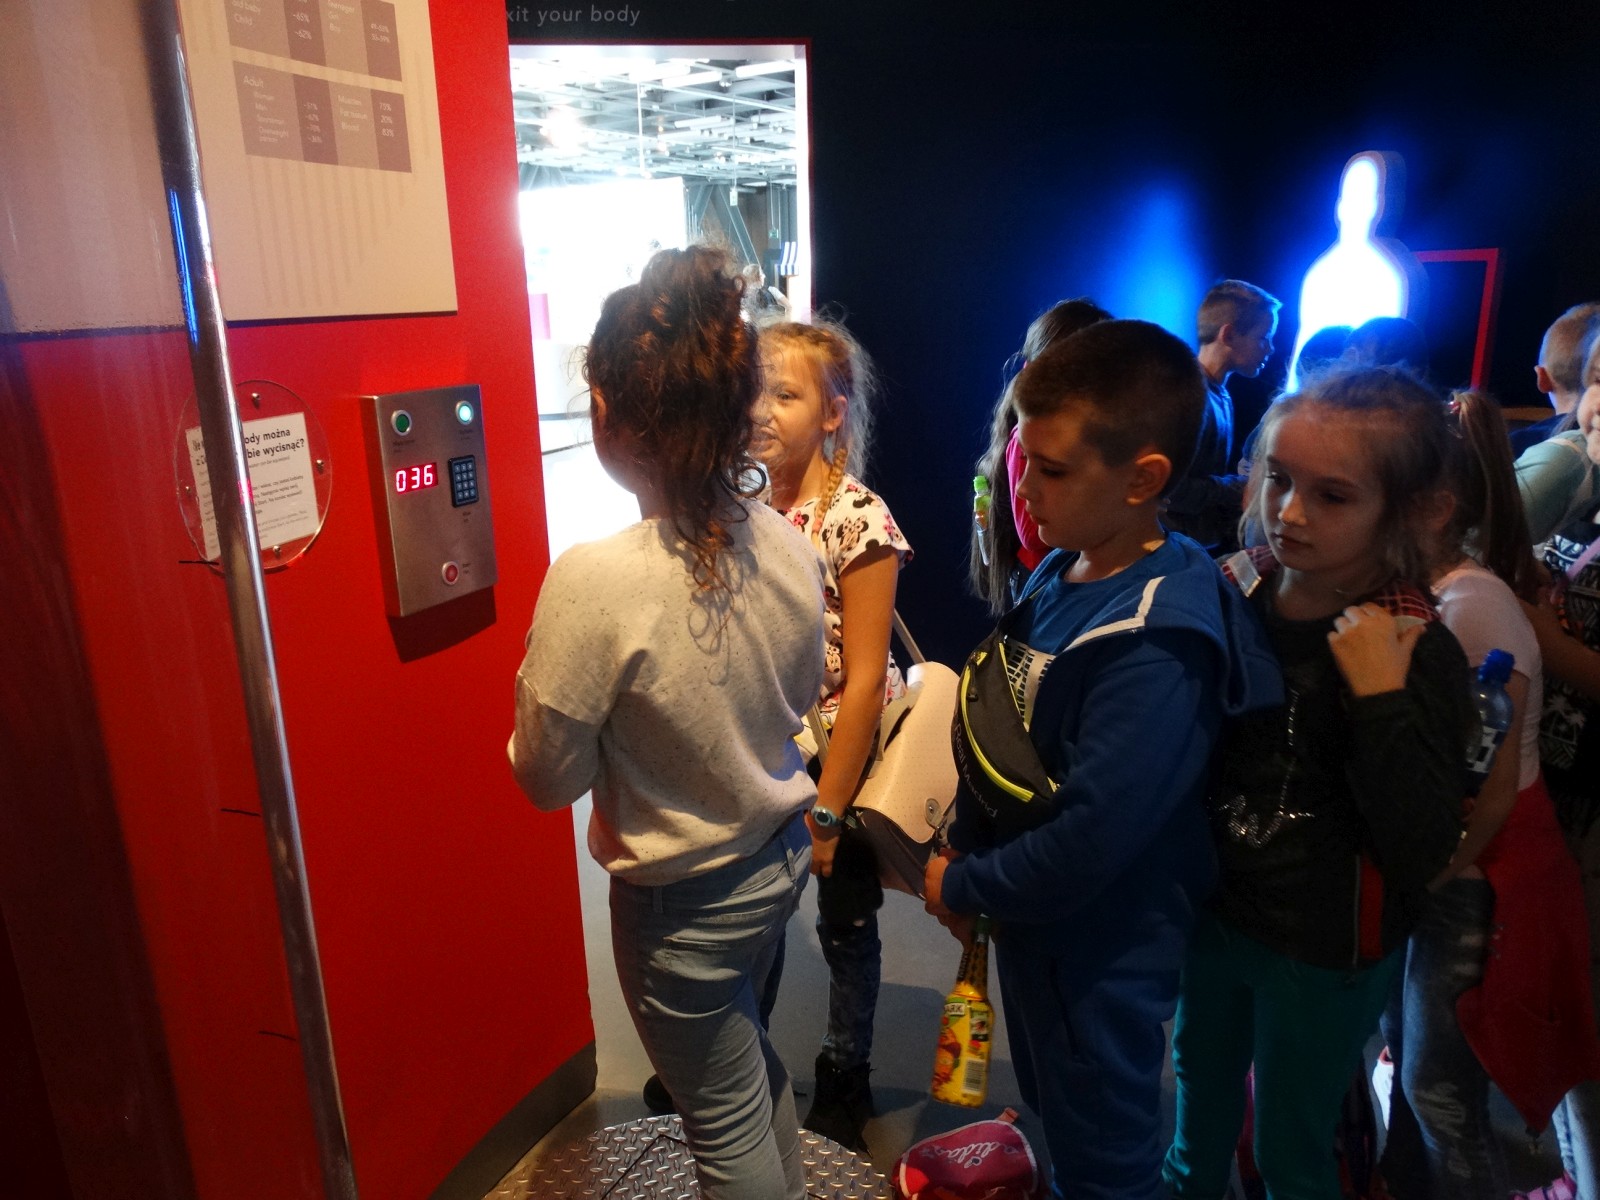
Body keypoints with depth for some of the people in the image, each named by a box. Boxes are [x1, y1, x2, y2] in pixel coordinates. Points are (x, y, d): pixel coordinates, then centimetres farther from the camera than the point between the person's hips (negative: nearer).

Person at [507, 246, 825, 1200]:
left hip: (682, 899, -6)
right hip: (781, 852, 6)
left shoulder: (594, 582, -30)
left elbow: (547, 780, -18)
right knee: (748, 1048, 33)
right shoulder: (789, 546, -11)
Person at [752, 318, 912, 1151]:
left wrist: (827, 811, -15)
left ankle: (843, 1084, 40)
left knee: (845, 923, 15)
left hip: (838, 758, -4)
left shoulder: (858, 520, -19)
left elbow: (863, 681, -17)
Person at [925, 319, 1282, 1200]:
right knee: (1052, 1110, 30)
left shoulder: (1156, 647, -31)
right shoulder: (1061, 572, -4)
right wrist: (962, 851, -2)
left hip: (1101, 954, -7)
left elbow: (1088, 843, -30)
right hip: (1029, 921, 7)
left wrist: (963, 885, -16)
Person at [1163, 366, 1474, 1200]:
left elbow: (1422, 854, -26)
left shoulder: (1415, 652, -21)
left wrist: (1380, 695, -34)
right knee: (1200, 1087, 29)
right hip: (1213, 911, 5)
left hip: (1323, 953, -5)